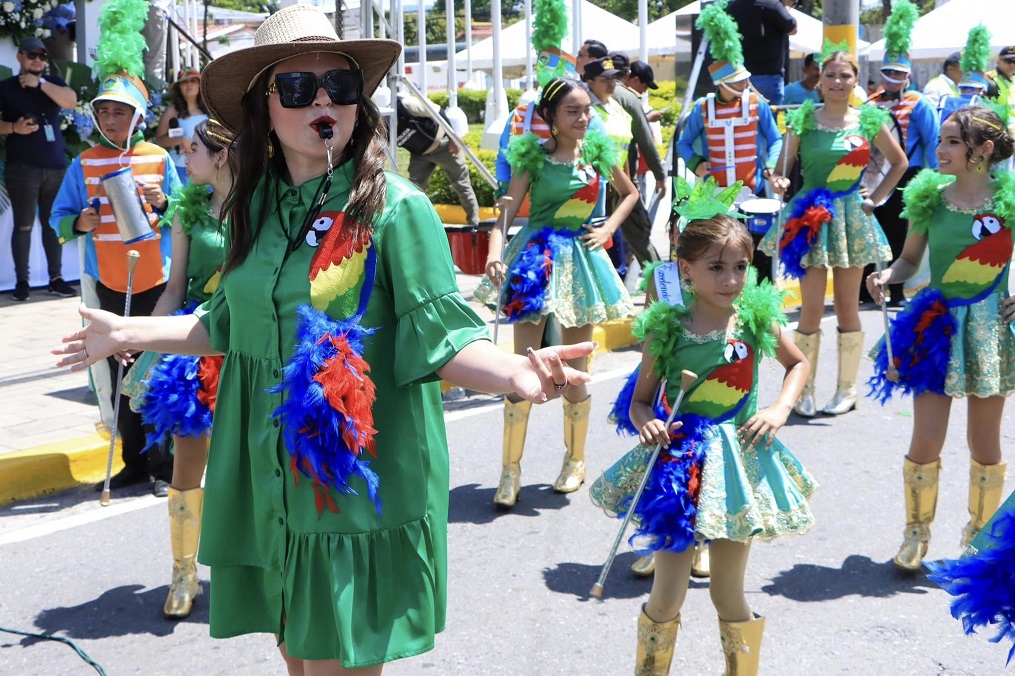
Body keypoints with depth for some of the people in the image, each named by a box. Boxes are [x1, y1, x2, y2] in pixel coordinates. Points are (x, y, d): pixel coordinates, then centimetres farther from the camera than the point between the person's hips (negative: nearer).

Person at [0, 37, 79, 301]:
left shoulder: (52, 82, 12)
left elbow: (71, 101, -8)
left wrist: (40, 83, -14)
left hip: (56, 167, 3)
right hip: (22, 168, -3)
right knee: (24, 225, -2)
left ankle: (56, 279, 11)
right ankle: (22, 281, 2)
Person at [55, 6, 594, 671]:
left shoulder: (396, 209, -12)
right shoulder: (256, 206, 6)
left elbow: (441, 339, -15)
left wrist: (517, 370, -34)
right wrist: (128, 332, 23)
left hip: (357, 482, -6)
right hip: (268, 479, 6)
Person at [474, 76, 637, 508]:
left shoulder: (597, 152, 4)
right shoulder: (532, 156, -4)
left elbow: (630, 193, 21)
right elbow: (507, 213, -10)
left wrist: (608, 229, 6)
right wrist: (495, 253, -27)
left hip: (581, 259, 2)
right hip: (537, 259, -2)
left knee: (576, 370, 8)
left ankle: (575, 461, 25)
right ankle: (511, 470, 4)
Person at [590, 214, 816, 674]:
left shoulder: (757, 319, -3)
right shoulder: (666, 329, -7)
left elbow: (798, 364, 15)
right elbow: (639, 400, 2)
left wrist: (780, 408, 0)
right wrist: (647, 424, -19)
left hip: (736, 462, 1)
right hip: (678, 462, -1)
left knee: (728, 592, 11)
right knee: (666, 598, 3)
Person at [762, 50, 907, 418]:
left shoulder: (868, 120, 4)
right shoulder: (804, 119, 1)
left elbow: (899, 162, 16)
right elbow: (784, 165, 0)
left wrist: (875, 198, 8)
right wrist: (778, 182, -22)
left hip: (850, 218, 1)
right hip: (811, 218, -1)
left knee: (847, 308, 7)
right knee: (811, 310, -4)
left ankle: (847, 388, 18)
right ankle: (804, 390, 8)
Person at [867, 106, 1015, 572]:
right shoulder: (930, 198, -1)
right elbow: (910, 258, 9)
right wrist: (886, 276, -10)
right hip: (937, 324, 1)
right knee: (925, 442, -1)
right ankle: (917, 533, 20)